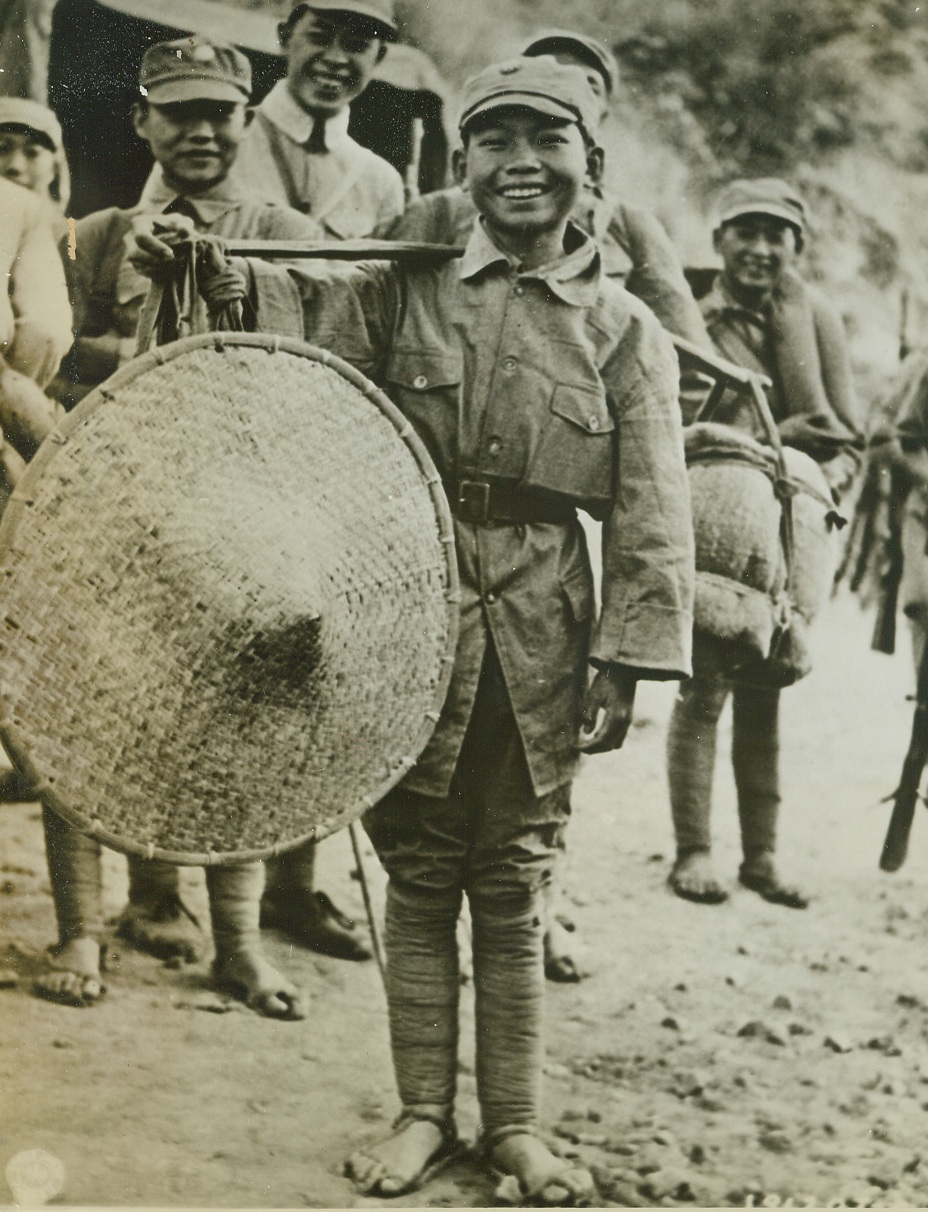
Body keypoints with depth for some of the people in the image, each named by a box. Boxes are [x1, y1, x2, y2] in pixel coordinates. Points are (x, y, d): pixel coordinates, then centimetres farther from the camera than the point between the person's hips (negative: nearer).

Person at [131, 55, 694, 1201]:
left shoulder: (623, 329, 2)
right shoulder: (409, 286, 5)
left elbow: (651, 512, -1)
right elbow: (306, 303, -9)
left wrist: (626, 657, -7)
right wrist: (213, 272, -30)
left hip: (540, 623, -1)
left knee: (511, 879, 8)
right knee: (419, 868, 8)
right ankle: (423, 1111, 21)